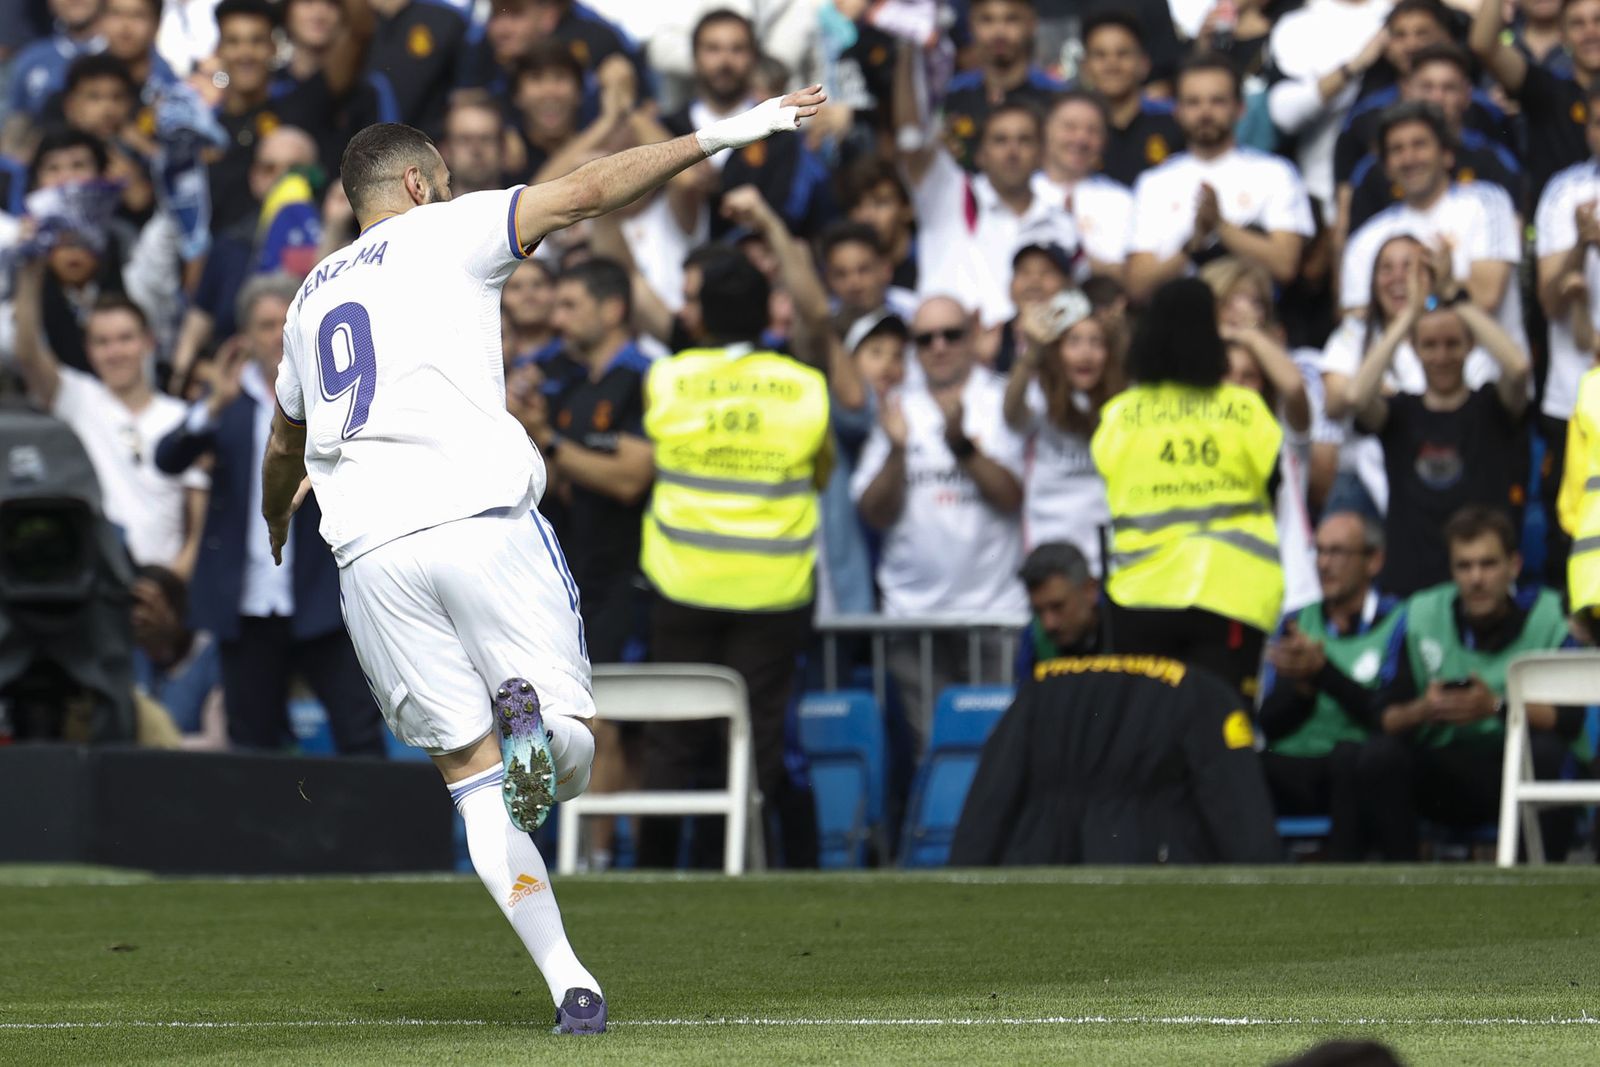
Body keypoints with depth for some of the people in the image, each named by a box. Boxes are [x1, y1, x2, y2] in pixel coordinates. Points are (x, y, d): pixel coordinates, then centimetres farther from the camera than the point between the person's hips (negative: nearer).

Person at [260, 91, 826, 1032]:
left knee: (476, 778, 6)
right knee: (572, 743, 3)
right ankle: (534, 717, -35)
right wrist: (721, 137, 2)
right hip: (480, 519, -4)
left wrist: (276, 526, 63)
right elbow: (588, 193, -1)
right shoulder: (444, 232, 11)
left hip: (370, 555, 4)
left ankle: (569, 984, -10)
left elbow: (285, 447, 43)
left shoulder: (312, 300, 26)